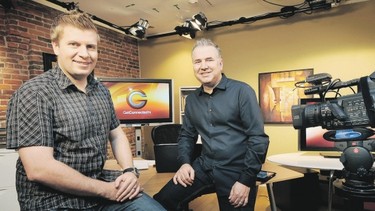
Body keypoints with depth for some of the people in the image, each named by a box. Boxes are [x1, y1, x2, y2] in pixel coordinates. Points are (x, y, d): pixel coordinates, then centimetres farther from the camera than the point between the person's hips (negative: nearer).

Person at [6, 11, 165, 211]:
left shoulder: (101, 91, 6)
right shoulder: (34, 92, -14)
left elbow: (117, 135, 14)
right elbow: (39, 169, -20)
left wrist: (130, 171, -4)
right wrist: (106, 190, -16)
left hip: (100, 186, 6)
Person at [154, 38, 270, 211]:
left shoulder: (242, 91, -8)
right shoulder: (191, 99, 9)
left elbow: (258, 138, -11)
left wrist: (246, 180, -14)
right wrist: (185, 162, -1)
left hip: (236, 172, -4)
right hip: (203, 167, 4)